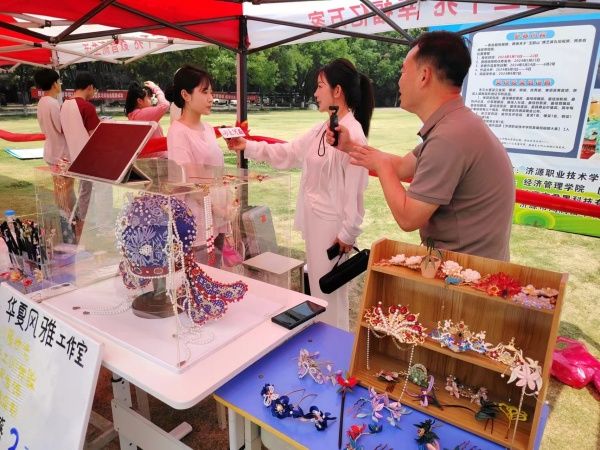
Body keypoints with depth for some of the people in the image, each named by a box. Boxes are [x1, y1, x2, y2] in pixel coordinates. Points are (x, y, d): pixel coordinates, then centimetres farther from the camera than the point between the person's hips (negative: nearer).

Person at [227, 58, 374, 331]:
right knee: (317, 287, 19)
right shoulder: (322, 130, 9)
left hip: (332, 224, -9)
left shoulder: (352, 134, -18)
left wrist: (348, 234, -15)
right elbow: (287, 153, 15)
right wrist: (248, 147, 8)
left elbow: (355, 189, -19)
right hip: (314, 221, 9)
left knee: (329, 291, 5)